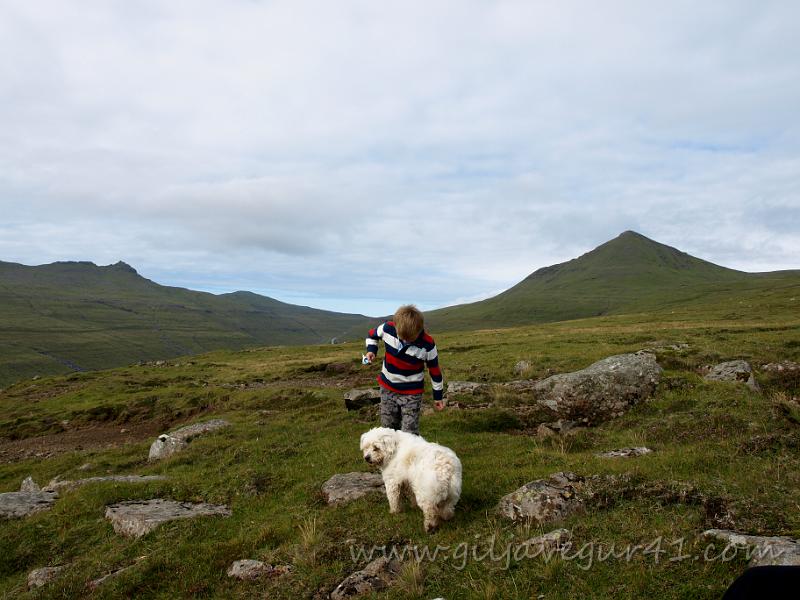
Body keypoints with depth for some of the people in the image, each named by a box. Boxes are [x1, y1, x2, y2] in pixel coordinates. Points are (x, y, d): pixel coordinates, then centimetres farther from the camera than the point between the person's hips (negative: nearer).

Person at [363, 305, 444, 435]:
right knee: (388, 429, 15)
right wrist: (371, 350, -13)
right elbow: (372, 334, 6)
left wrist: (438, 395, 2)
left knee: (409, 433, -5)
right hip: (387, 388, 4)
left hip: (412, 392, -3)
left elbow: (435, 370, -8)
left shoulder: (427, 345, -24)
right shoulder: (388, 328, -19)